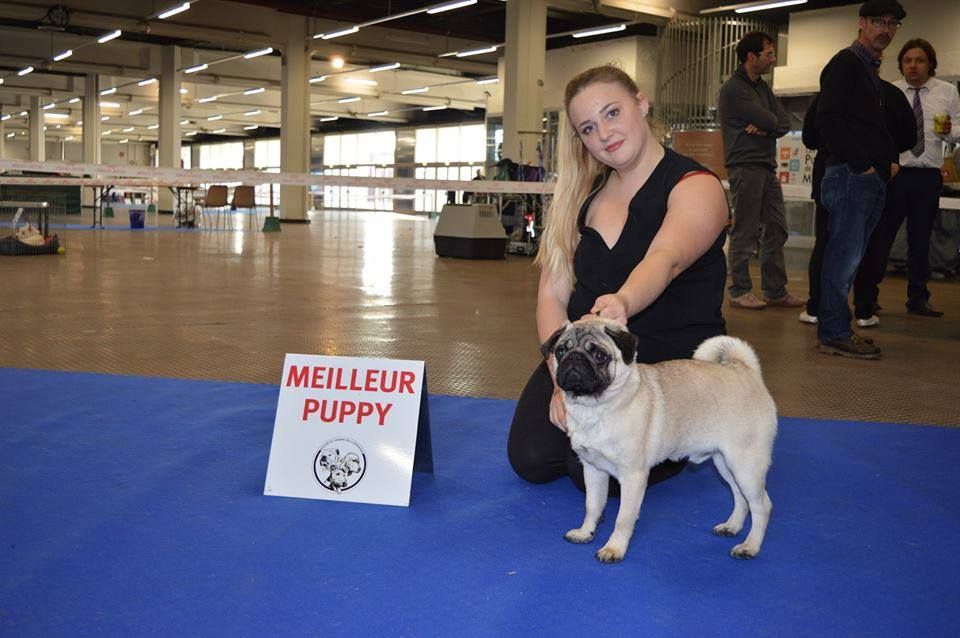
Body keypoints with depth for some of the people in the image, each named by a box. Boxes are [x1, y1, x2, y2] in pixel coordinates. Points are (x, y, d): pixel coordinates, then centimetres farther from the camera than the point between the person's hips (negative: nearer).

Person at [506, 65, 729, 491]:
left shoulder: (695, 186, -11)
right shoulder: (583, 196, 6)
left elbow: (665, 261, -33)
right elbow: (552, 295, -1)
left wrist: (622, 302, -56)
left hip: (673, 362, -4)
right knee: (531, 459, -15)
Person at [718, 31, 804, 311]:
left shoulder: (762, 87, 17)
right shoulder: (733, 89, -10)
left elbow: (783, 124, 9)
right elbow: (768, 120, -16)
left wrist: (765, 127, -10)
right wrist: (768, 123, 5)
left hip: (767, 166, 9)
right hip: (746, 166, -9)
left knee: (776, 229, 9)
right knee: (745, 232, -5)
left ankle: (775, 290, 15)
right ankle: (739, 291, 2)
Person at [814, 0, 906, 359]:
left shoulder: (872, 70, 23)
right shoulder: (846, 63, -6)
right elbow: (828, 120, -17)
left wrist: (892, 159, 15)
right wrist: (860, 164, -17)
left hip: (873, 178, 10)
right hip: (851, 176, -9)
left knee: (849, 257, 11)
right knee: (845, 255, -8)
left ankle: (833, 327, 18)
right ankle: (835, 334, -4)